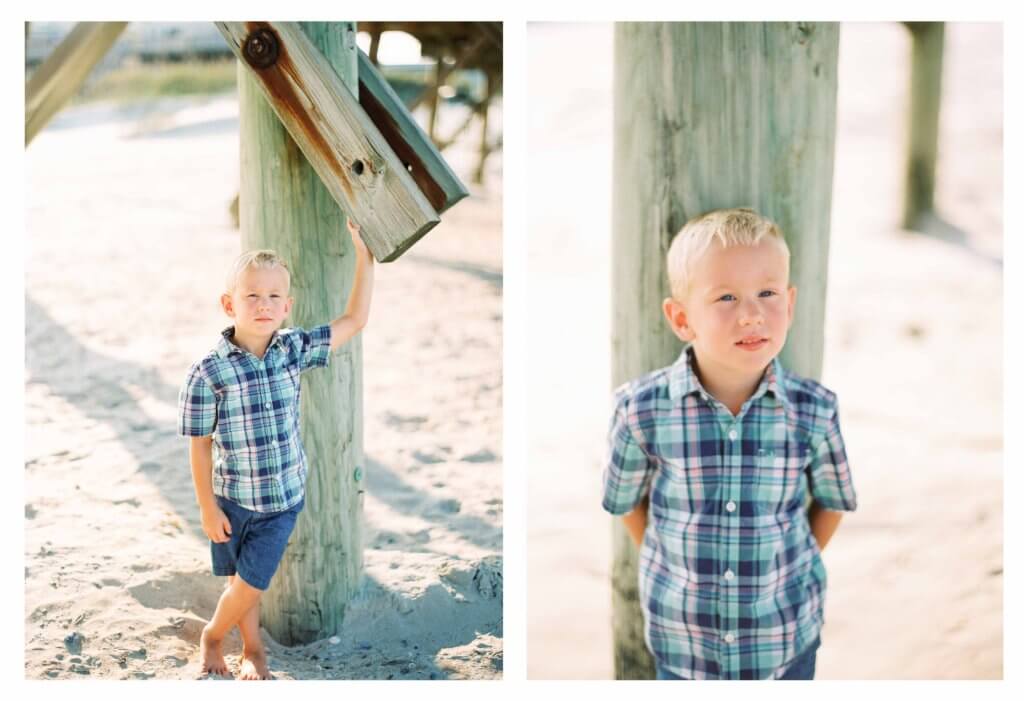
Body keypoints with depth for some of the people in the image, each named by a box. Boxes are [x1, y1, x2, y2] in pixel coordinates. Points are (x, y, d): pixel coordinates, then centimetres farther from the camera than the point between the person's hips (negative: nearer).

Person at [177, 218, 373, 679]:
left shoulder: (293, 350, -8)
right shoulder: (209, 372, -18)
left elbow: (354, 320, 0)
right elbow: (200, 444, -10)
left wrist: (364, 255, -6)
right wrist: (208, 508, -7)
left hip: (283, 500, 2)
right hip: (233, 501, -2)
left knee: (250, 585, 7)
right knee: (242, 583, 16)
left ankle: (213, 635, 37)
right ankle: (252, 649, 43)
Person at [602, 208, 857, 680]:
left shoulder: (814, 411, -14)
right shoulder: (641, 411, -17)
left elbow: (833, 500, 3)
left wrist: (790, 571, 5)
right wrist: (678, 568, 3)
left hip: (788, 638, 1)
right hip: (682, 638, 0)